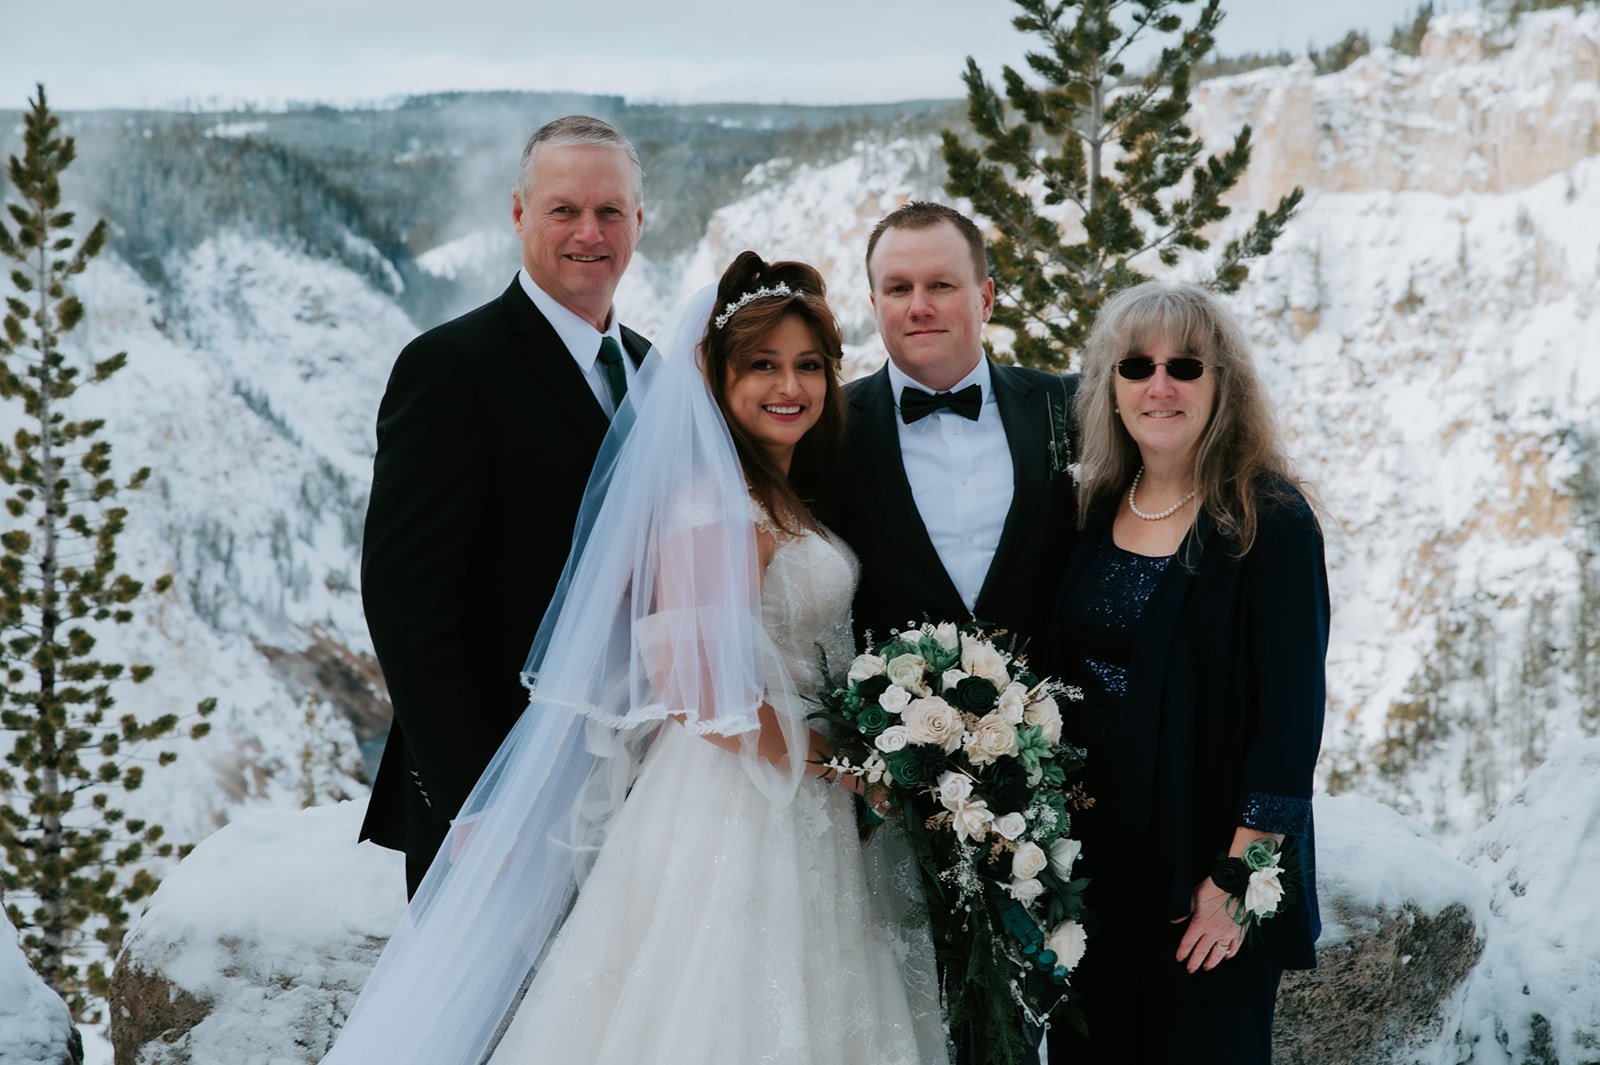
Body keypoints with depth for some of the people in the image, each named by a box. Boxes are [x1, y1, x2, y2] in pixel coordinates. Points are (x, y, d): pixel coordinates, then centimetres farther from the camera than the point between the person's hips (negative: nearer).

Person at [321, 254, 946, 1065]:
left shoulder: (789, 502, 12)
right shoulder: (715, 503, -17)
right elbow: (705, 693, -23)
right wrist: (830, 759, -14)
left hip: (800, 815, 9)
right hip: (736, 809, -9)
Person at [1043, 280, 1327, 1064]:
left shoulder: (1271, 522, -12)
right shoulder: (1095, 511, 5)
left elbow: (1290, 714, -14)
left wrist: (1238, 875, -16)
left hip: (1204, 872, -5)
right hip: (1089, 855, 5)